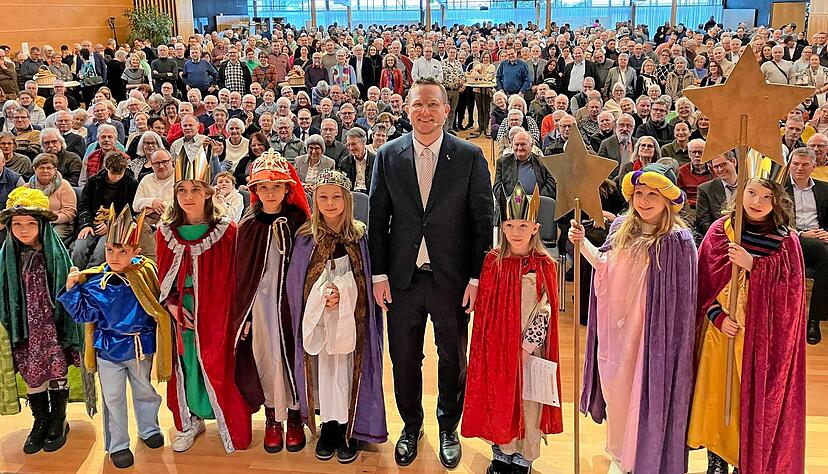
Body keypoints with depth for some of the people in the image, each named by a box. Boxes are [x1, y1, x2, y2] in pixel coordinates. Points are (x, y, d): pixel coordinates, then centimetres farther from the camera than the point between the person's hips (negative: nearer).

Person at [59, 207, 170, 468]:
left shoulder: (145, 273, -10)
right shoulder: (94, 282, -11)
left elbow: (159, 304, 2)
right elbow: (84, 314, -8)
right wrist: (72, 289, -16)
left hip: (141, 346, 1)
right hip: (108, 349, 0)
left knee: (145, 391, 20)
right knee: (113, 398, 12)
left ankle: (149, 429, 45)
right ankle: (117, 445, 29)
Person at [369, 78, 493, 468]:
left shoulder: (470, 157, -3)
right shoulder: (388, 156, 2)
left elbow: (483, 221, -3)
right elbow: (377, 220, 3)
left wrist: (477, 278, -7)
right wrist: (379, 274, -1)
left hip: (452, 278, -1)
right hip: (402, 278, 1)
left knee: (453, 359, 13)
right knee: (404, 360, 13)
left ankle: (448, 428, 35)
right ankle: (411, 426, 36)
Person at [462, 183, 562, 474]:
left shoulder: (544, 266, -7)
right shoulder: (493, 262, -1)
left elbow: (545, 311, -7)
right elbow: (483, 308, 3)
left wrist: (528, 345, -12)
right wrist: (489, 346, -1)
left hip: (529, 348, -2)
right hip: (497, 348, 2)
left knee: (527, 400, 7)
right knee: (499, 399, 11)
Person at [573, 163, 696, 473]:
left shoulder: (677, 240, -14)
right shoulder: (622, 227, 2)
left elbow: (680, 298, -11)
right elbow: (605, 266, 12)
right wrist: (582, 243, -1)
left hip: (650, 331, -5)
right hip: (616, 327, 5)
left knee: (645, 392, 7)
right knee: (615, 388, 15)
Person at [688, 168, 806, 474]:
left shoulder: (786, 240, -5)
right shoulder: (720, 230, -2)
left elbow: (789, 289, -10)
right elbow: (703, 280, 0)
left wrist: (753, 264, -21)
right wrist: (718, 316, -11)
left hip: (762, 334, -1)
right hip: (720, 329, 1)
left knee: (754, 398, 5)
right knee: (717, 395, 9)